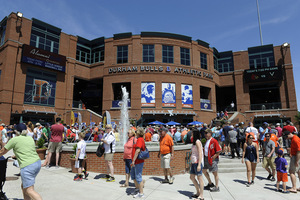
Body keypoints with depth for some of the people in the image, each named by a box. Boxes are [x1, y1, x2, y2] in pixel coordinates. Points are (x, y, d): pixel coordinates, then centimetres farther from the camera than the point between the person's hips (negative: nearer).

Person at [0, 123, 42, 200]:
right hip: (37, 163, 7)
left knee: (29, 190, -5)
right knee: (23, 186, 24)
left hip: (27, 167, -7)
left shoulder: (14, 140, -2)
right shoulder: (30, 138, 14)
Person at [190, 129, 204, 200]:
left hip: (198, 162, -10)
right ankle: (198, 192, 29)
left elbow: (200, 153, -18)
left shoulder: (197, 141, -13)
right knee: (192, 177, 16)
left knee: (199, 178, 0)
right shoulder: (194, 141, 13)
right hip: (194, 162, 10)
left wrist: (199, 165, -22)